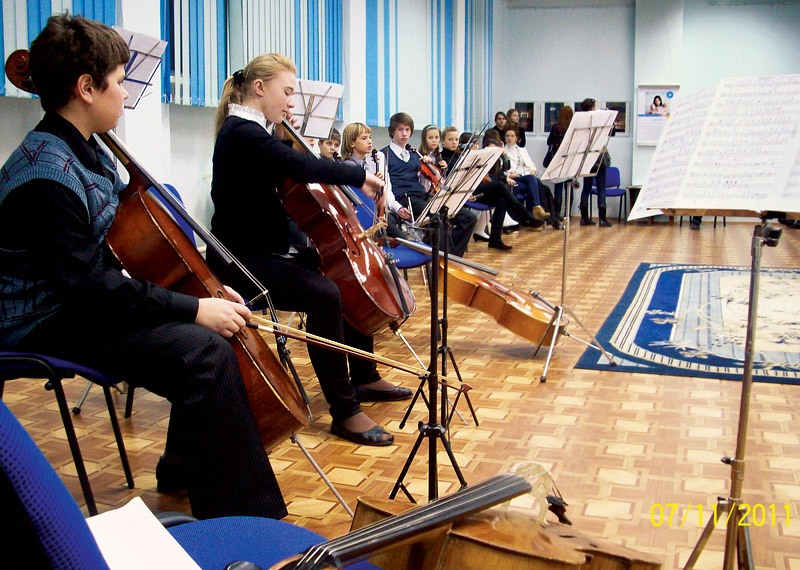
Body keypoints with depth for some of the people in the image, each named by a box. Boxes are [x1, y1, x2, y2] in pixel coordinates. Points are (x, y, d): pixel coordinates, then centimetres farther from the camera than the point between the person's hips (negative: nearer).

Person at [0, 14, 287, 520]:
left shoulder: (89, 154, 9)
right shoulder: (47, 175, -23)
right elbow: (88, 284, -27)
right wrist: (192, 308, -25)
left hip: (81, 305, 10)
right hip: (47, 326, -10)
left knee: (215, 323, 11)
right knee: (206, 351, -26)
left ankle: (187, 466, 21)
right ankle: (238, 515, -19)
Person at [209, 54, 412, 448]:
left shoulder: (250, 130, 15)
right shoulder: (241, 132, -18)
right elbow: (303, 168, -31)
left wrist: (281, 138, 6)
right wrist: (359, 176, -21)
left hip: (267, 250, 11)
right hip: (242, 260, -11)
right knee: (323, 294, -33)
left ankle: (365, 377, 26)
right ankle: (345, 411, -26)